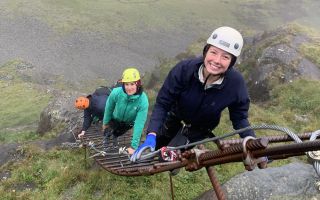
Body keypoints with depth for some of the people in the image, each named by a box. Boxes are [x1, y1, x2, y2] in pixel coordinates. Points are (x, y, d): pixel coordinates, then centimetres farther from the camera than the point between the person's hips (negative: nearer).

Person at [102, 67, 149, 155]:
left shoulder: (143, 101, -40)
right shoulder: (116, 92, -36)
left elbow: (139, 124, -36)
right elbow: (109, 108, -15)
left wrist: (134, 146, -35)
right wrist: (105, 122, 1)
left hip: (129, 123, 1)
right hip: (115, 119, 0)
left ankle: (115, 135, 59)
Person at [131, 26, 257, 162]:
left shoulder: (235, 83, -32)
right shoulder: (184, 69, -35)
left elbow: (240, 117, -16)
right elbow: (162, 104, -28)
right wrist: (151, 135, -39)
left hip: (199, 129, 0)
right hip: (174, 119, 1)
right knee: (154, 150, 19)